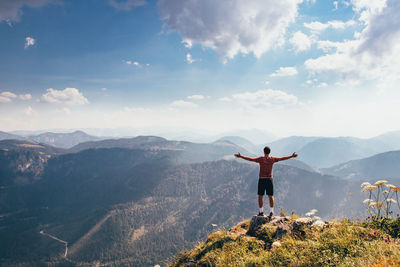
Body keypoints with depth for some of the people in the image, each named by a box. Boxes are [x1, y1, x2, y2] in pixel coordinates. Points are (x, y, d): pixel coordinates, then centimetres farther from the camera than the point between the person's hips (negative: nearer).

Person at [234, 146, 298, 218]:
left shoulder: (261, 159, -8)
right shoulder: (272, 159, 0)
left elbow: (250, 159, -14)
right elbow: (282, 158, 8)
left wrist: (240, 156, -11)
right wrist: (292, 156, 19)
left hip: (262, 179, -2)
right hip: (270, 179, 2)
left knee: (260, 196, 7)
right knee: (270, 196, 9)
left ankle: (261, 212, 8)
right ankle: (271, 212, 7)